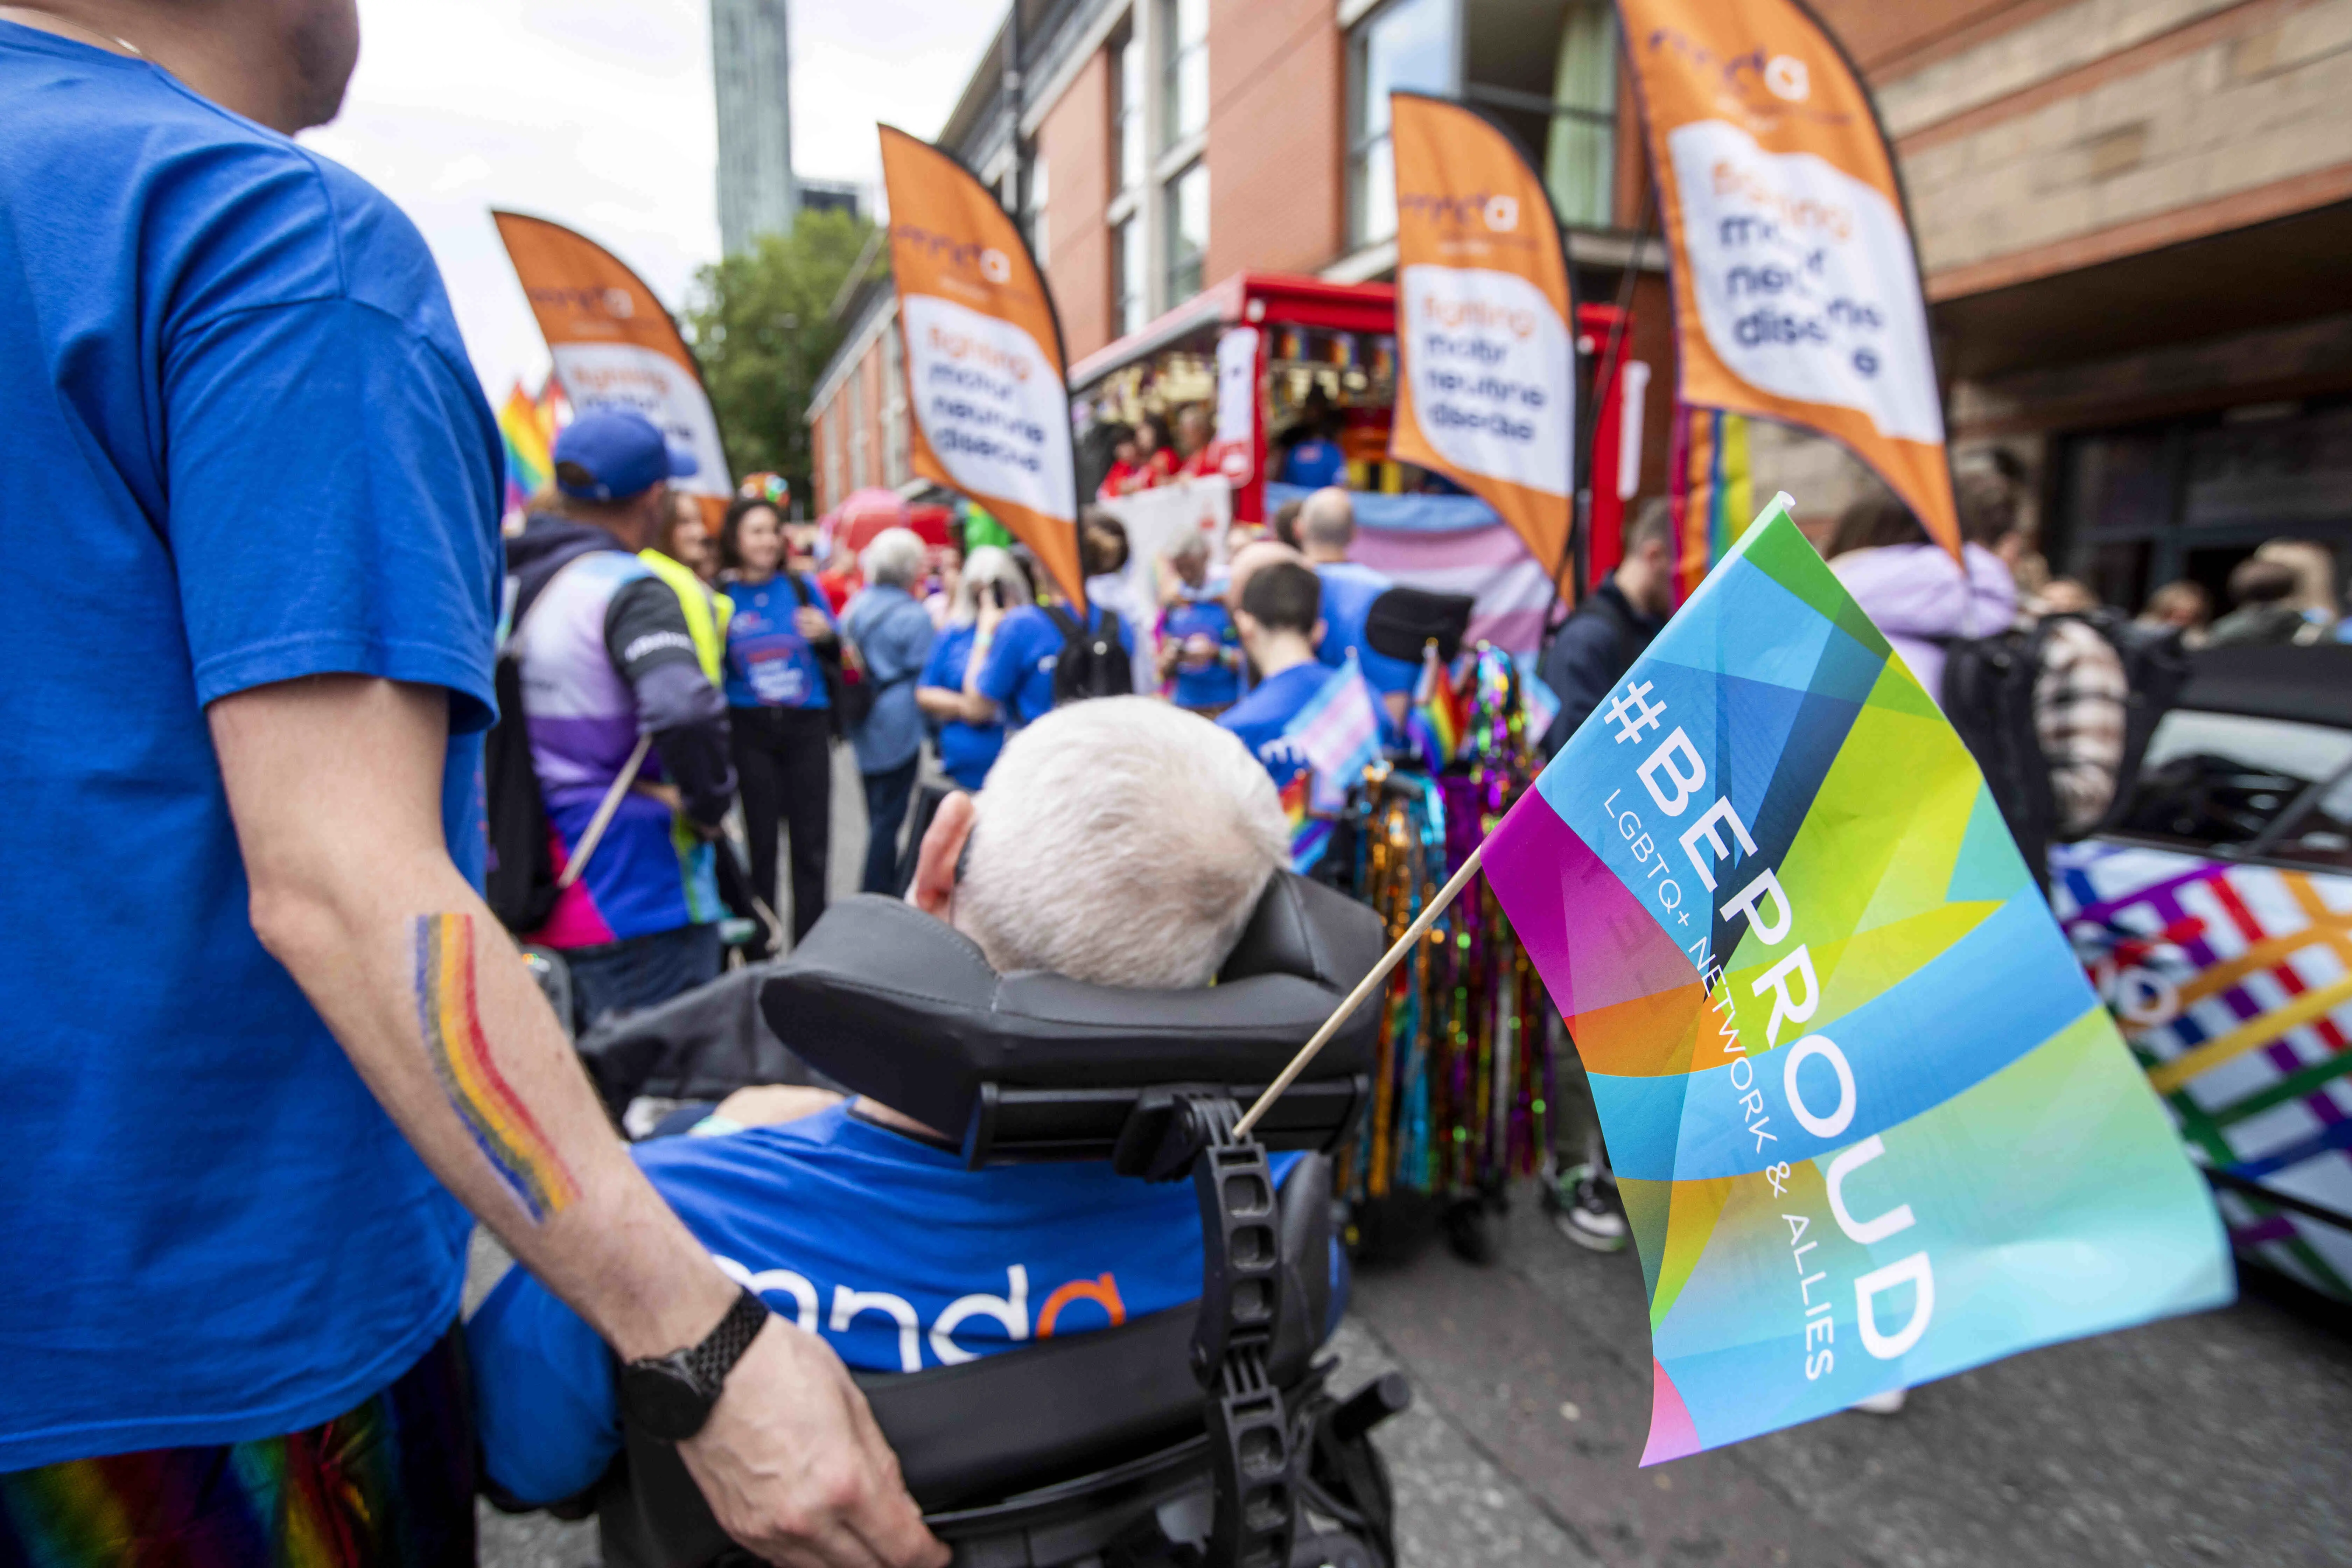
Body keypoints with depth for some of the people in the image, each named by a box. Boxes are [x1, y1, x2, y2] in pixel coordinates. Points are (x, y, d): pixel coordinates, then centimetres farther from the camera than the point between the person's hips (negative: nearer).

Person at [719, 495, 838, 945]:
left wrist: (827, 635, -11)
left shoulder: (803, 587, 3)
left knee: (811, 841, 3)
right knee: (761, 839, 5)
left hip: (806, 725, 1)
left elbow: (837, 660, 10)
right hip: (750, 729, -1)